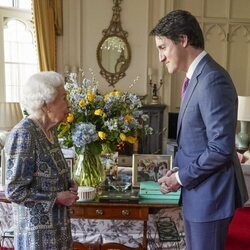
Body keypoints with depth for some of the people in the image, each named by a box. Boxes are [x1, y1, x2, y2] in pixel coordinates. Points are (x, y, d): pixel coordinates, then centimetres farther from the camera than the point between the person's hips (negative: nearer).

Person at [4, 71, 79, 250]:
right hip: (37, 230, -8)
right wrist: (57, 198, -18)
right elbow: (14, 191, -22)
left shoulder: (49, 131, 5)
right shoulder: (23, 135, -21)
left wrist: (69, 185, 0)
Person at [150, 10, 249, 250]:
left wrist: (181, 178, -15)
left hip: (210, 193, -9)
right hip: (197, 190, 9)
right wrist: (178, 169, 4)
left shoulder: (213, 80, -22)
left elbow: (221, 148, -25)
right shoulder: (197, 77, 9)